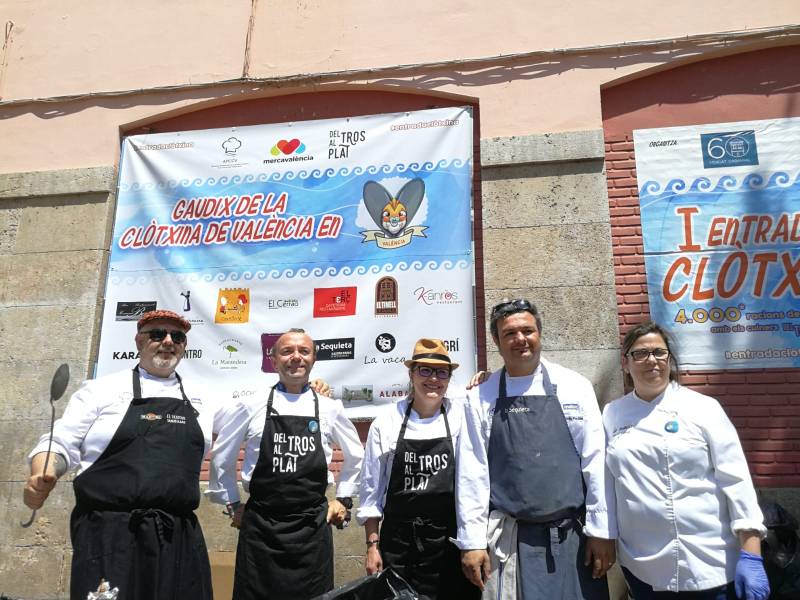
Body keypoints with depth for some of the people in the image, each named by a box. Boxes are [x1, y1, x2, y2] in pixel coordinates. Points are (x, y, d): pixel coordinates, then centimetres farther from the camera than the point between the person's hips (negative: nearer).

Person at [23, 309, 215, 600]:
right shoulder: (103, 389, 4)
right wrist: (41, 477, -18)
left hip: (180, 539, 3)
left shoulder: (199, 402, 14)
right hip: (109, 535, -3)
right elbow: (61, 445, 0)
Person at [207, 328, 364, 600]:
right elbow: (221, 457, 10)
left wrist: (343, 500, 14)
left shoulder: (330, 409, 3)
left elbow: (355, 456, 18)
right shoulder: (251, 407, -1)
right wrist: (233, 505, 11)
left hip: (313, 526, 1)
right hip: (260, 526, -1)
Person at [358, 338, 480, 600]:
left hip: (451, 542, 0)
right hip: (398, 543, 1)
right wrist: (372, 545, 5)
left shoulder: (462, 417, -2)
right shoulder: (386, 423, 1)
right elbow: (372, 487, 5)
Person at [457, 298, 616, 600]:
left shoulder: (575, 387, 0)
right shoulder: (481, 398, 0)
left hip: (572, 535, 1)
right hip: (508, 538, 0)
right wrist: (472, 541, -3)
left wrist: (602, 530, -2)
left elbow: (596, 462, 0)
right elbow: (472, 471, -1)